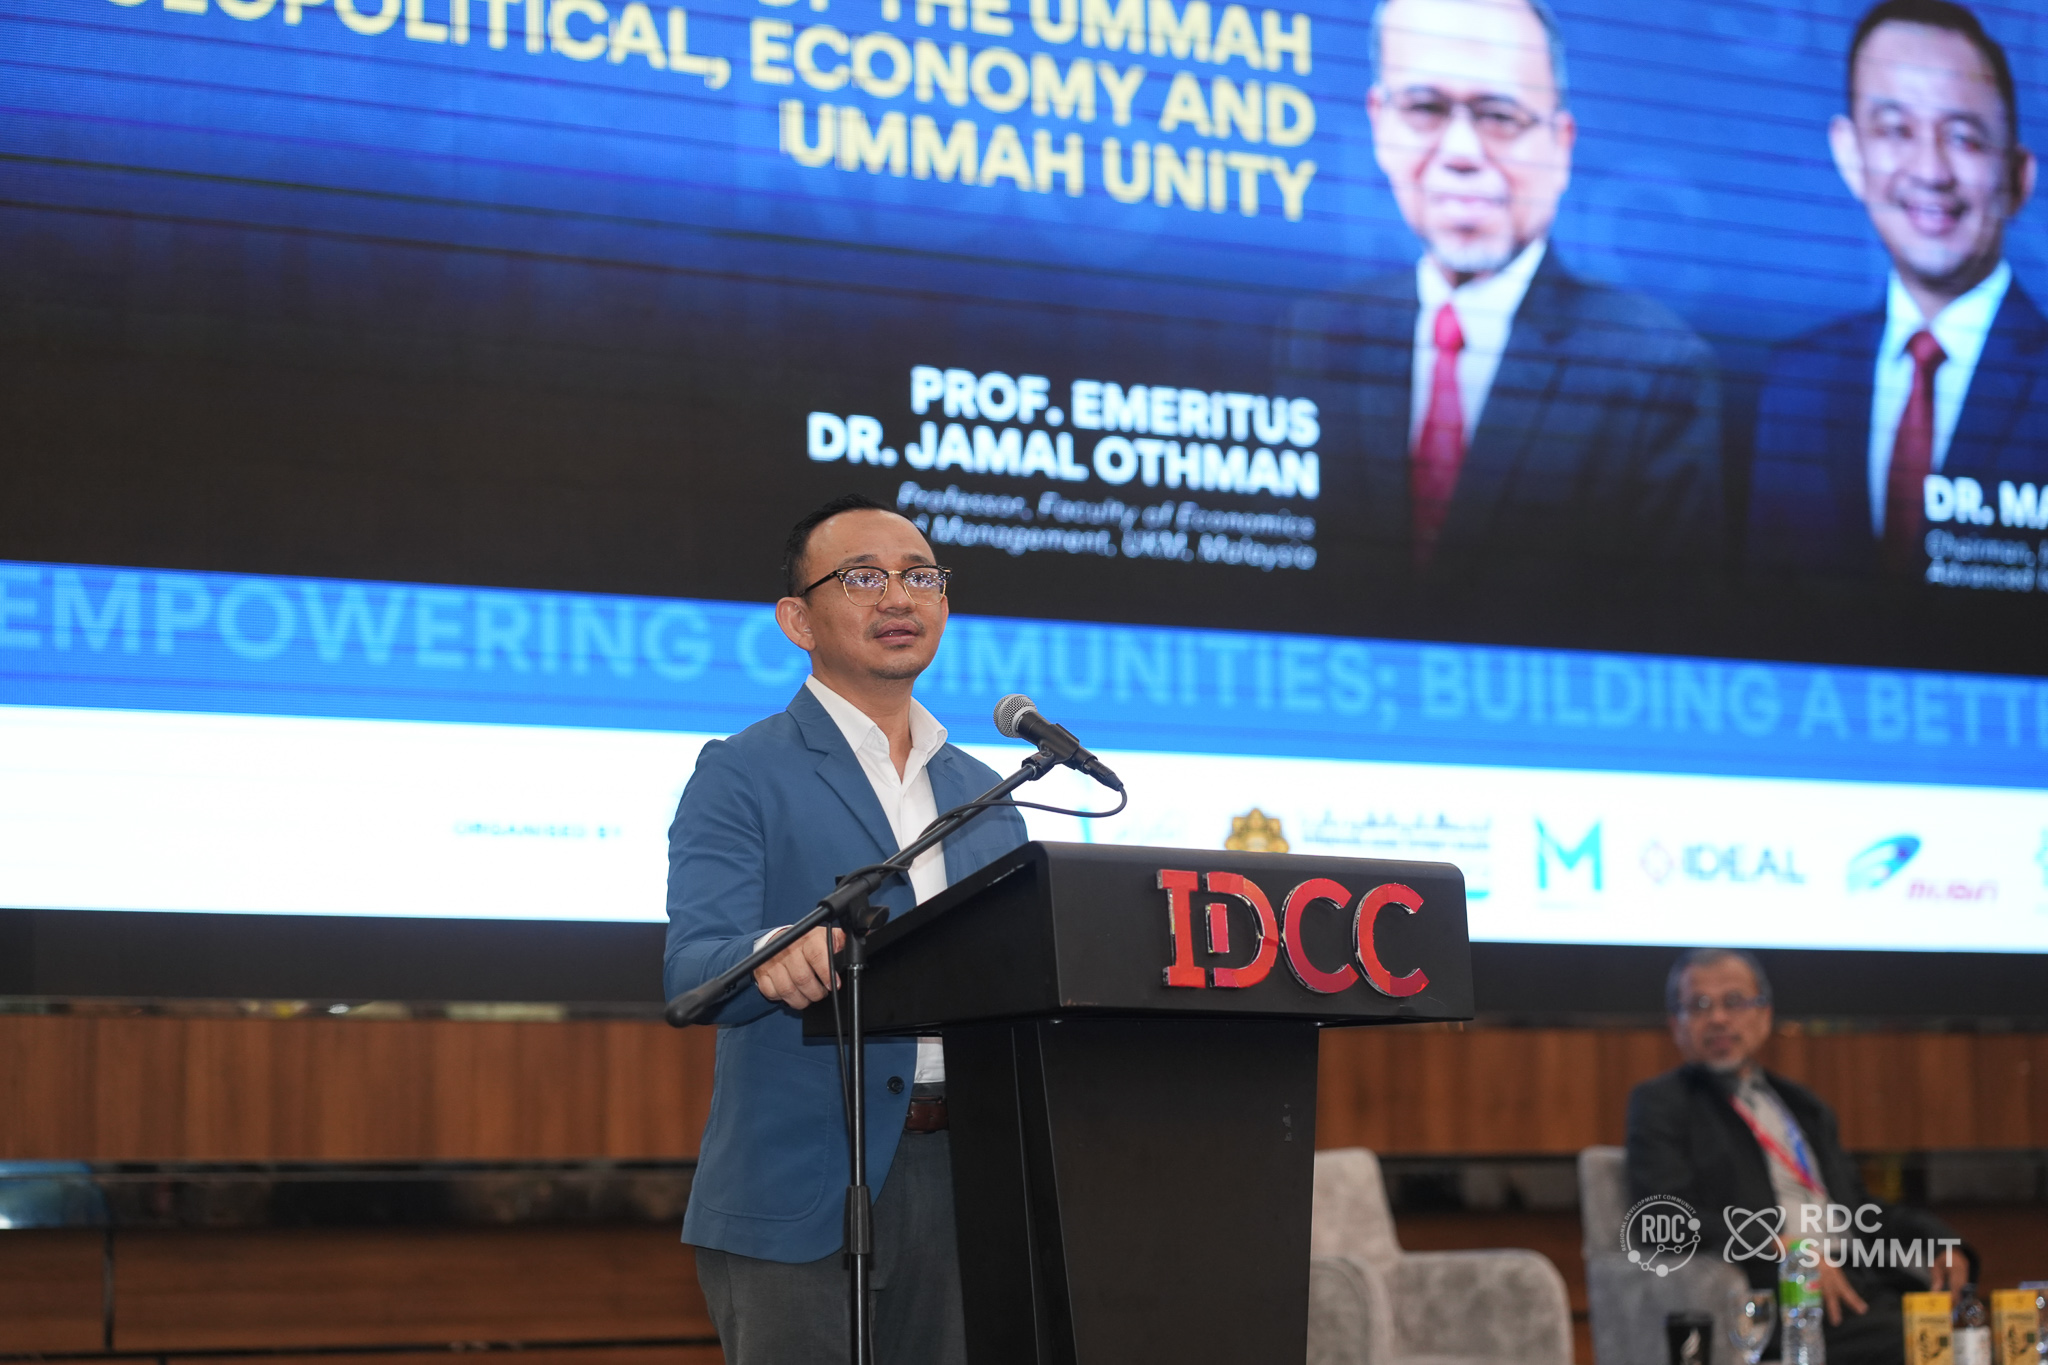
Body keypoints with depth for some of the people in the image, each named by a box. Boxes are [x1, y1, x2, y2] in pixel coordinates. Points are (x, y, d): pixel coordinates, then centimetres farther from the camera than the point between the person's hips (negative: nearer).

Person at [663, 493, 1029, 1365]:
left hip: (965, 1186, 5)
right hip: (801, 1195, -5)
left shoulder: (985, 796, 19)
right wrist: (774, 958, -35)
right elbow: (692, 969, -13)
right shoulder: (742, 776, 0)